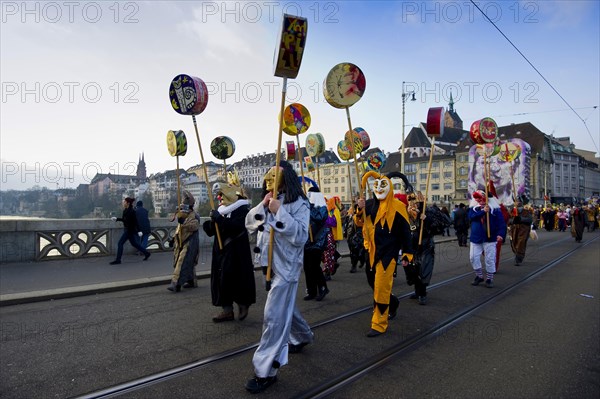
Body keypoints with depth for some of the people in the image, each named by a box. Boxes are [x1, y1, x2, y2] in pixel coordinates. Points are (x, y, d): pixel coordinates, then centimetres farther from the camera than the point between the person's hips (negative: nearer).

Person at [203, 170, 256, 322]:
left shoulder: (241, 208, -8)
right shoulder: (222, 209, 13)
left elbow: (236, 226, -25)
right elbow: (212, 230, 14)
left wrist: (218, 218, -22)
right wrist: (212, 222, -6)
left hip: (236, 252, -7)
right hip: (221, 250, 7)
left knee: (237, 278, -4)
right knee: (220, 278, 6)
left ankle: (243, 304, 20)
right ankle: (227, 310, 15)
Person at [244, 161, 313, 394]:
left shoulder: (299, 203, -12)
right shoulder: (269, 203, 11)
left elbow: (301, 235, -23)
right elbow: (249, 224, 5)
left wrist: (279, 212, -27)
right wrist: (263, 205, -10)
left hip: (286, 266, -8)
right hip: (271, 264, 8)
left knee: (274, 316, -7)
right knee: (284, 306, 24)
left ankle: (266, 370, 2)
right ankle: (302, 336, 50)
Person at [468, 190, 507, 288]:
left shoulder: (495, 209, -4)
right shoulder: (473, 208, 4)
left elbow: (501, 223, -8)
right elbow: (471, 216, -17)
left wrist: (501, 234, -20)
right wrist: (483, 211, -24)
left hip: (490, 239, -2)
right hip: (476, 238, 3)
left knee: (490, 259, 2)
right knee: (473, 257, 3)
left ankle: (489, 279, 17)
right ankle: (479, 276, 22)